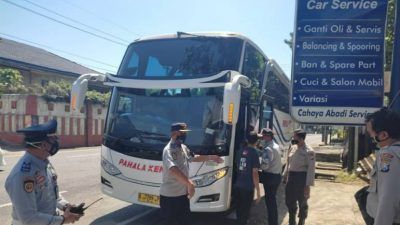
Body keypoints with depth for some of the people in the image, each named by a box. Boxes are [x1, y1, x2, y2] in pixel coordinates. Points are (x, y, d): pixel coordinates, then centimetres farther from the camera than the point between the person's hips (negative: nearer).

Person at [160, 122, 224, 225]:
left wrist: (211, 157, 23)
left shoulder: (183, 147, 8)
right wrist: (190, 183, -43)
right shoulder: (169, 150, -22)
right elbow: (173, 170, -38)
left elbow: (194, 157, 27)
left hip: (182, 193, 9)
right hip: (170, 195, -9)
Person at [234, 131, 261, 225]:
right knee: (245, 211, 4)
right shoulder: (254, 153, -13)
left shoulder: (241, 151, 5)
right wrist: (258, 191, -12)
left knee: (239, 210, 19)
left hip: (238, 185, 6)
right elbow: (254, 173, -16)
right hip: (248, 187, -6)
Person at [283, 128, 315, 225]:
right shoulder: (292, 148, 7)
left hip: (301, 177, -6)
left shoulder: (309, 151, -14)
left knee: (302, 203, 9)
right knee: (290, 201, 15)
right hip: (291, 177, 7)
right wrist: (285, 177, 15)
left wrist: (308, 185, -18)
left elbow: (311, 169, -16)